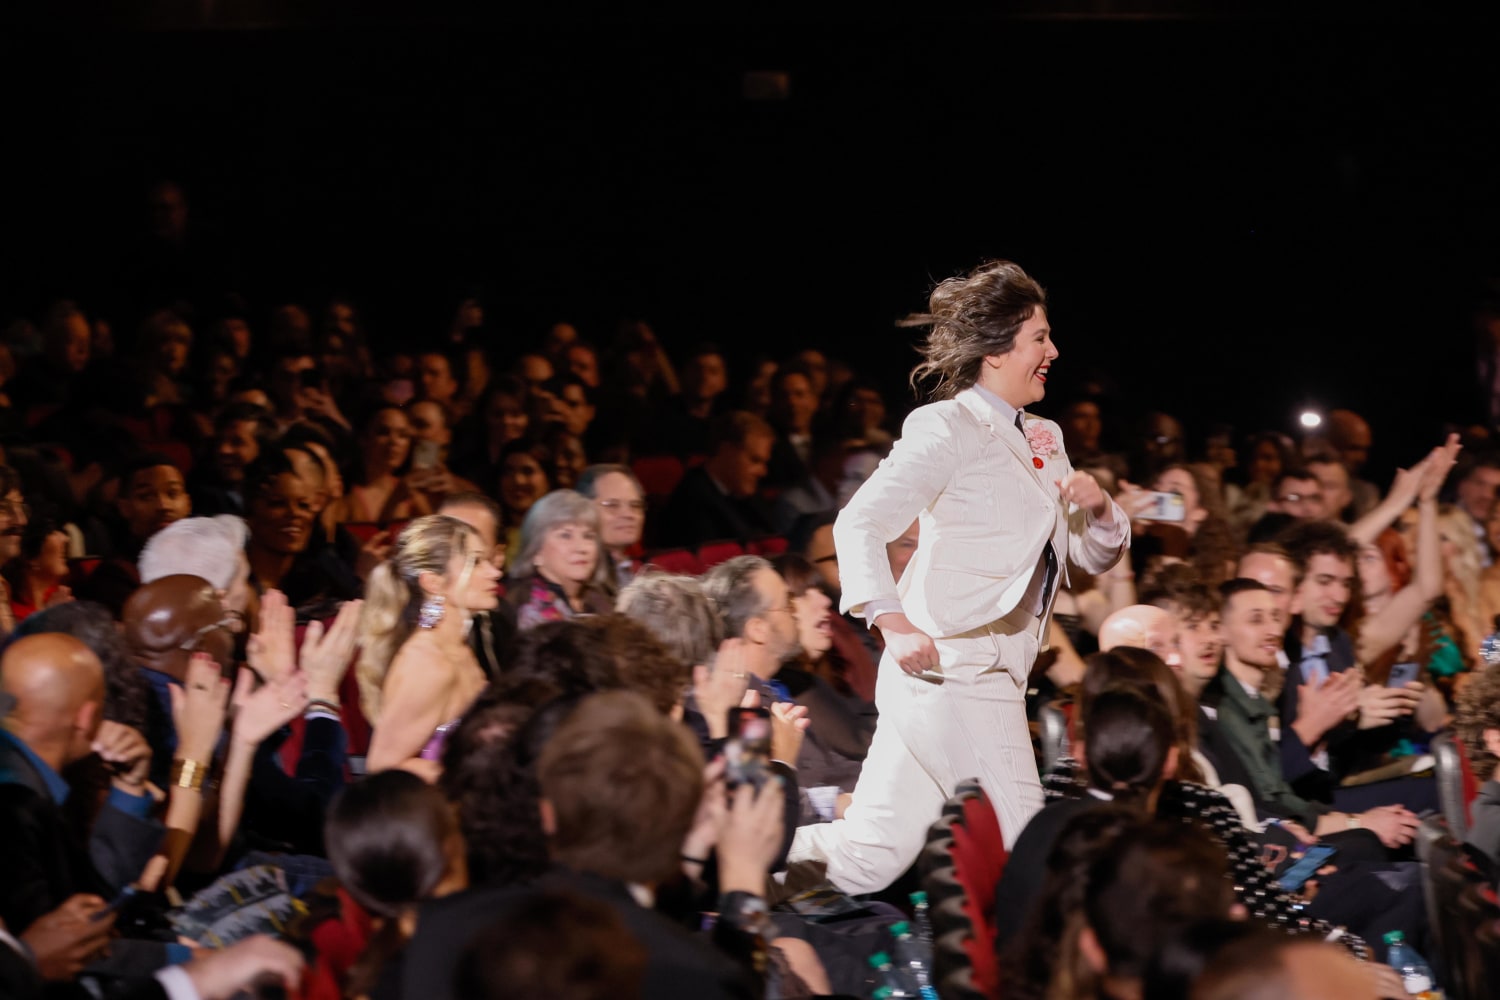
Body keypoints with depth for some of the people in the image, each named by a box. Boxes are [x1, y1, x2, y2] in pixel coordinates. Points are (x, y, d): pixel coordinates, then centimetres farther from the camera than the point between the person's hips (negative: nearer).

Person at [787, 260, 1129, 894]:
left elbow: (1092, 556, 24)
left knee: (873, 856, 5)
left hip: (989, 673, 8)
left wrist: (1099, 509, 1)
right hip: (953, 667, -8)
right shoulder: (951, 427, -7)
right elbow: (859, 524, -18)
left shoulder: (1042, 440, 20)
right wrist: (893, 622, -32)